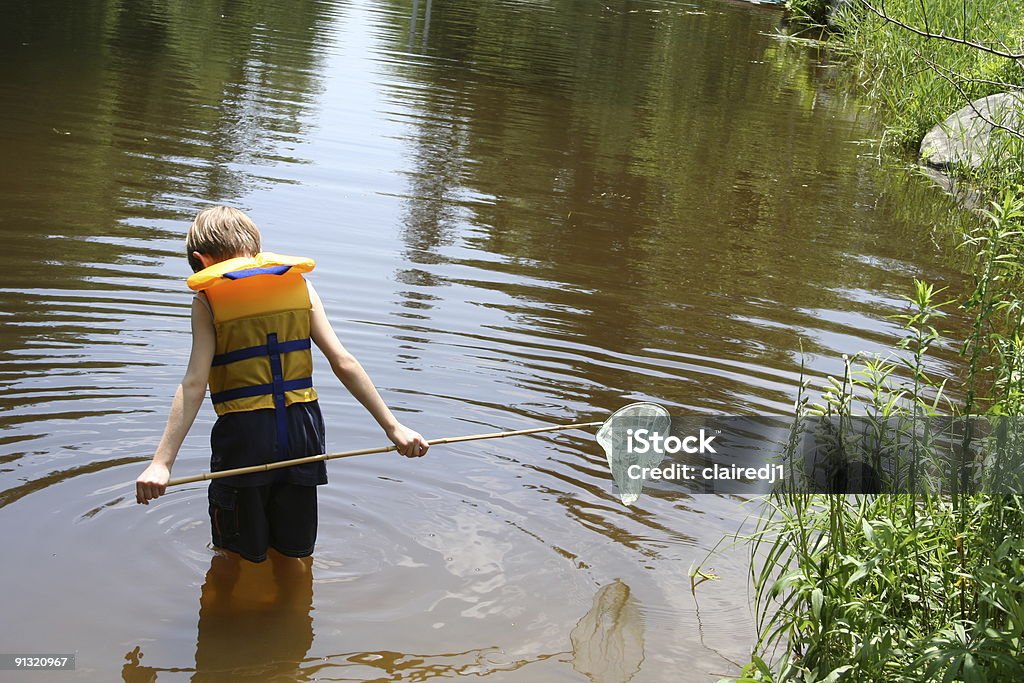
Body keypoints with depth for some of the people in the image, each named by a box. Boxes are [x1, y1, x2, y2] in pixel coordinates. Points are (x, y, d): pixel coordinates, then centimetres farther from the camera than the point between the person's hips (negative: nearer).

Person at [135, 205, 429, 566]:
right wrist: (393, 426, 1)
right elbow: (344, 363, 0)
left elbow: (194, 383, -13)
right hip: (302, 429, 4)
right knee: (291, 558, 19)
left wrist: (161, 462, -19)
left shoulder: (207, 299, -2)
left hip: (243, 433, -4)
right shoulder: (300, 283, 7)